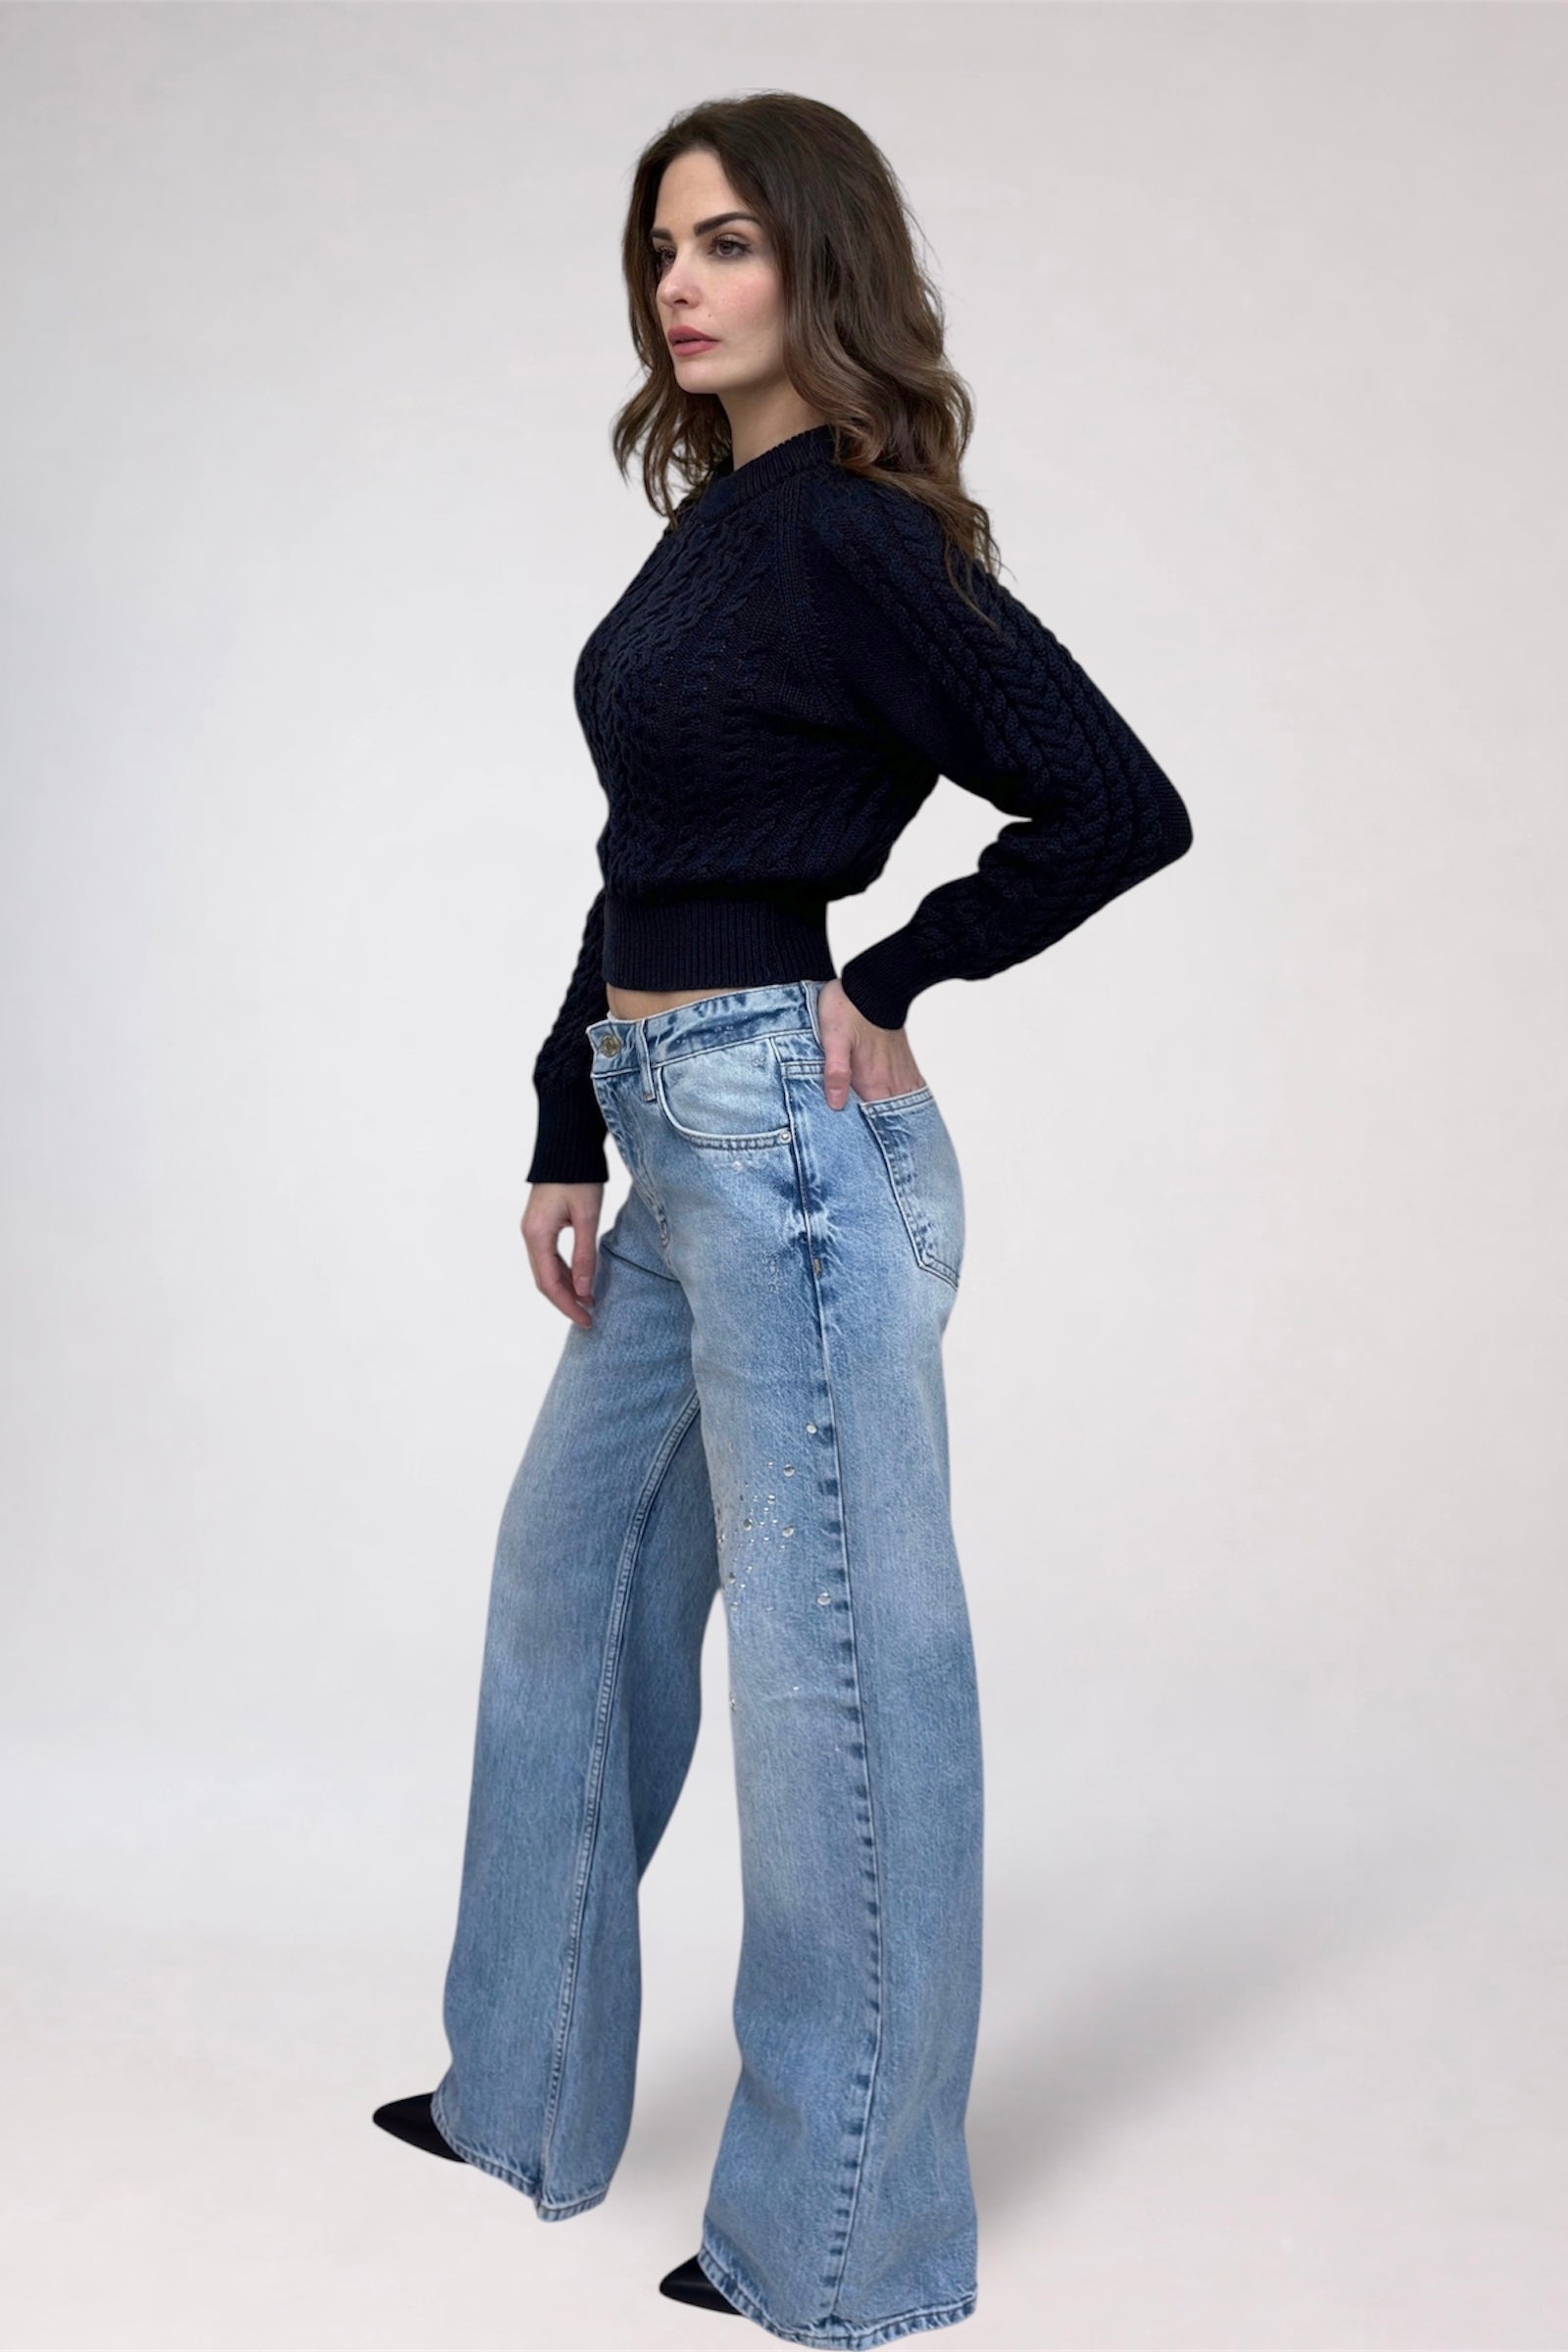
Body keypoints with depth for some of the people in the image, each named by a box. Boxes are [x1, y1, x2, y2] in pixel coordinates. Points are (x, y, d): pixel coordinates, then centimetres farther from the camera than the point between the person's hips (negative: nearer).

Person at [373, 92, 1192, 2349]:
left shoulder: (855, 534, -11)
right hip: (679, 1145, 10)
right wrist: (567, 1130, 12)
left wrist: (883, 988, -8)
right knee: (570, 1583, 19)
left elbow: (1119, 806, -16)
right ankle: (528, 2099, 38)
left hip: (789, 1137, -10)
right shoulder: (711, 528, 15)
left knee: (840, 1661, 0)